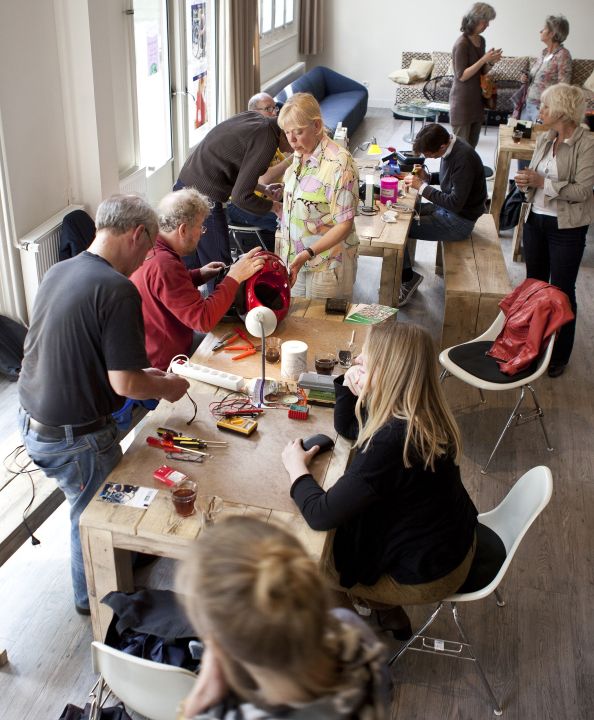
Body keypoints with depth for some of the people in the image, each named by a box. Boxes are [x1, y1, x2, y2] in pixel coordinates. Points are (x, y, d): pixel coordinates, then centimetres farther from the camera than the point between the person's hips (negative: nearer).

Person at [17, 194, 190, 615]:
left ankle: (91, 591, 47)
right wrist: (166, 387, -3)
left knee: (89, 507, 27)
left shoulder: (58, 272, 3)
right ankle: (93, 599, 39)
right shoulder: (117, 289, -24)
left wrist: (139, 373, 17)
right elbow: (125, 384, -24)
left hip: (32, 422, 8)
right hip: (74, 438, -8)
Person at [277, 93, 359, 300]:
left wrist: (307, 254, -27)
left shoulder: (339, 162, -19)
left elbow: (344, 225, -20)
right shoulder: (299, 155, 5)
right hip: (296, 260, 7)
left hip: (327, 265, -7)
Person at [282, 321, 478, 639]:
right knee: (344, 528, 24)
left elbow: (320, 515, -31)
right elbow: (347, 428, 9)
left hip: (427, 574, -7)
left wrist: (297, 468, -13)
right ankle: (390, 615, 37)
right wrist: (350, 388, -10)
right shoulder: (422, 412, -8)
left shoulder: (392, 440, -36)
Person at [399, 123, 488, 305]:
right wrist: (427, 177, -3)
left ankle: (408, 278, 3)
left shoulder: (463, 158, -28)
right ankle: (405, 270, 15)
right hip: (447, 208, 9)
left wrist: (422, 187, -24)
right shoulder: (449, 148, -2)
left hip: (459, 221, -9)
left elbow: (456, 203, -29)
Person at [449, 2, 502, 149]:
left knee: (472, 144, 12)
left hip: (477, 98, 8)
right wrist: (484, 59, -22)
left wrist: (491, 62, -5)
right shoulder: (462, 43, -16)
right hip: (462, 101, -8)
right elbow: (462, 76, -18)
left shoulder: (481, 40, 9)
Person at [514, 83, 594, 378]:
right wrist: (526, 180, -8)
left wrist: (542, 182, -21)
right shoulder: (544, 138, 4)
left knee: (562, 292, 4)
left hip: (567, 228, -6)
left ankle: (559, 356, 19)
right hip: (536, 220, 7)